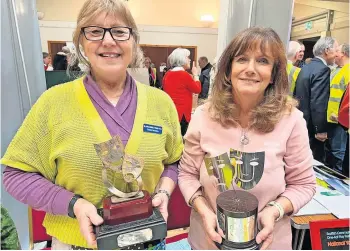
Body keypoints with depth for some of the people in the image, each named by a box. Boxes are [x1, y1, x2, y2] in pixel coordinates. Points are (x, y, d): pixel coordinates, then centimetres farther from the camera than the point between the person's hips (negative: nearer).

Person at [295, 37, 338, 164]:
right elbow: (318, 104, -24)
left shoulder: (306, 67, 10)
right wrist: (321, 130, -18)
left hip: (301, 121, 9)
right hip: (311, 125, -9)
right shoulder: (322, 69, -18)